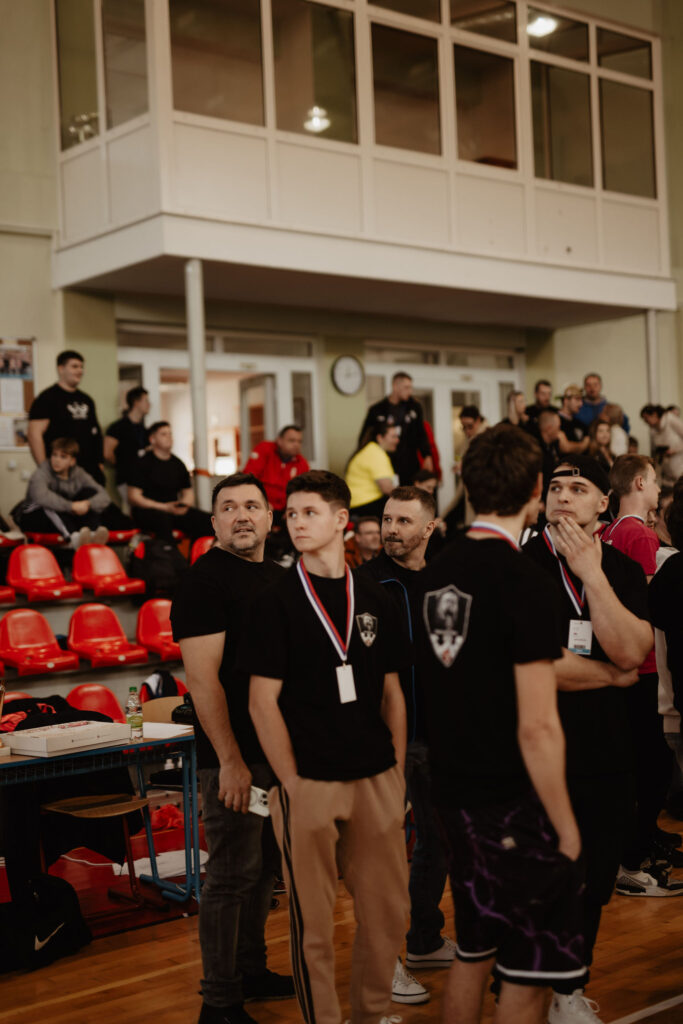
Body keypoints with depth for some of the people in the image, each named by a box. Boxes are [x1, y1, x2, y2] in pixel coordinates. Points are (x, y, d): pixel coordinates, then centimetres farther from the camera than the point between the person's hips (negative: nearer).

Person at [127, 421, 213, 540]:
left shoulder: (178, 464, 17)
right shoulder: (143, 463, -1)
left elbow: (188, 492, 23)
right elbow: (134, 497, -7)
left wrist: (185, 505, -4)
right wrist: (165, 507, -15)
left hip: (175, 511, 6)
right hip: (146, 511, -6)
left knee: (207, 520, -18)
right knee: (164, 519, -41)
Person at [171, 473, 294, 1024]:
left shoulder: (281, 578, 12)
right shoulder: (204, 580, -12)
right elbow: (204, 678, -18)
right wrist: (230, 760, -21)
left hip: (281, 748, 8)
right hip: (234, 756, -8)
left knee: (266, 865, 17)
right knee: (232, 875, -2)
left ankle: (250, 971, 32)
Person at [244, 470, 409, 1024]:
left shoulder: (375, 599, 8)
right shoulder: (276, 601, -4)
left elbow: (392, 693, 13)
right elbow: (263, 702, -6)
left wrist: (397, 770, 8)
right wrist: (290, 781, -9)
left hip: (376, 778, 4)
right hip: (309, 781, -4)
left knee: (388, 906, 11)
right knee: (313, 919, 5)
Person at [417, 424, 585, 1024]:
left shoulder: (438, 573, 3)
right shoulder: (523, 583, -19)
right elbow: (536, 728, -21)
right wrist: (566, 827, -11)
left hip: (455, 791, 7)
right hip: (515, 805, -7)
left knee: (474, 952, 21)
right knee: (527, 974, 6)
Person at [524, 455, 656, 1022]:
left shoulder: (624, 570, 5)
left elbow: (630, 651, -10)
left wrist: (592, 573, -16)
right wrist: (611, 676, -5)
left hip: (608, 754, 4)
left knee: (593, 882, 14)